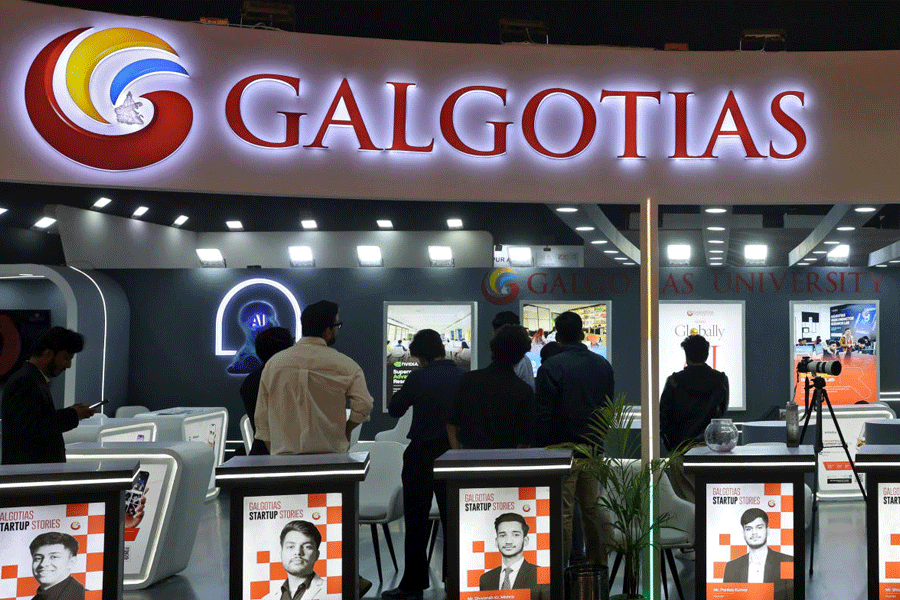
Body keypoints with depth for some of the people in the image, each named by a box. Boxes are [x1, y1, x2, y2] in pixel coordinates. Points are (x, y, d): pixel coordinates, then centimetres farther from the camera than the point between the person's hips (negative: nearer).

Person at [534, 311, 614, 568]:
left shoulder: (551, 366, -10)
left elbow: (542, 413, -11)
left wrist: (541, 448, -3)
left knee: (562, 511, 0)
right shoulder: (603, 364, 7)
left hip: (562, 447, -5)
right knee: (593, 507, 14)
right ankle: (598, 561, 22)